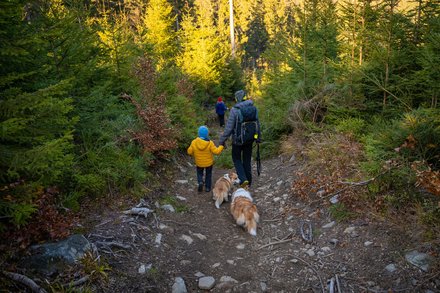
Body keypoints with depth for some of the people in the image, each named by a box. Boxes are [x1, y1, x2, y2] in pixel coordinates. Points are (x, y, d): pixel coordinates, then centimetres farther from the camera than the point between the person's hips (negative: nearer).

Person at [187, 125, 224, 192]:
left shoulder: (194, 142, -17)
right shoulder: (210, 143, -23)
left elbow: (189, 152, -8)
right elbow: (216, 151, -20)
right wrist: (221, 147, -4)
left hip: (199, 163, 1)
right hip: (209, 163, -1)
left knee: (199, 173, 25)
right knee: (208, 174, 21)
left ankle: (200, 182, 0)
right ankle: (207, 187, 25)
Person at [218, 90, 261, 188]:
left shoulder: (235, 110, -19)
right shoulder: (254, 108, -3)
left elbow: (229, 127, -18)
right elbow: (257, 124, 7)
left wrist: (222, 140, -8)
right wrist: (258, 137, 21)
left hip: (238, 140, -4)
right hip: (250, 139, 5)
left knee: (236, 158, 16)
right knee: (247, 160, 18)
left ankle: (243, 179, 1)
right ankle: (248, 181, 27)